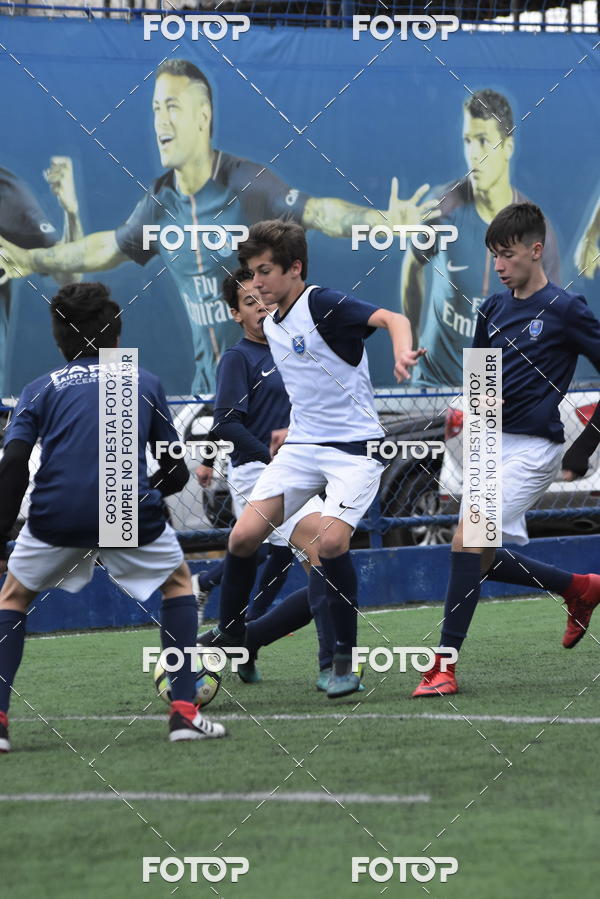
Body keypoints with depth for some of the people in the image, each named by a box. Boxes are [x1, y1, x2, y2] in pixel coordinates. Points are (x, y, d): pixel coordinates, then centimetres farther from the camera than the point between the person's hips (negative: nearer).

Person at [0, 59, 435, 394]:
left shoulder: (247, 183, -16)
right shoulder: (159, 203, 3)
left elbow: (318, 212, -24)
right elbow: (109, 247, 20)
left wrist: (384, 221, -41)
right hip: (210, 376, 6)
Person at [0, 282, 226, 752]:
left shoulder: (40, 389, 16)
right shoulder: (145, 382, 19)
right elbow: (176, 473, 19)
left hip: (55, 516, 0)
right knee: (178, 582, 27)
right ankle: (184, 711, 15)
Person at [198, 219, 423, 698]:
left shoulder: (324, 306, -14)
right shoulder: (272, 326, 11)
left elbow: (392, 318, -29)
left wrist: (402, 352, -48)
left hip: (354, 446, -7)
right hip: (301, 444, 7)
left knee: (331, 541, -24)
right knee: (244, 535, -7)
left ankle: (345, 659, -9)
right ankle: (229, 632, 15)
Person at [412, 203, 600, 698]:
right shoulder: (493, 309, 11)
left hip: (533, 448, -8)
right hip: (494, 444, 8)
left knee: (467, 540, -19)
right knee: (490, 560, 9)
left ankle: (445, 665, -17)